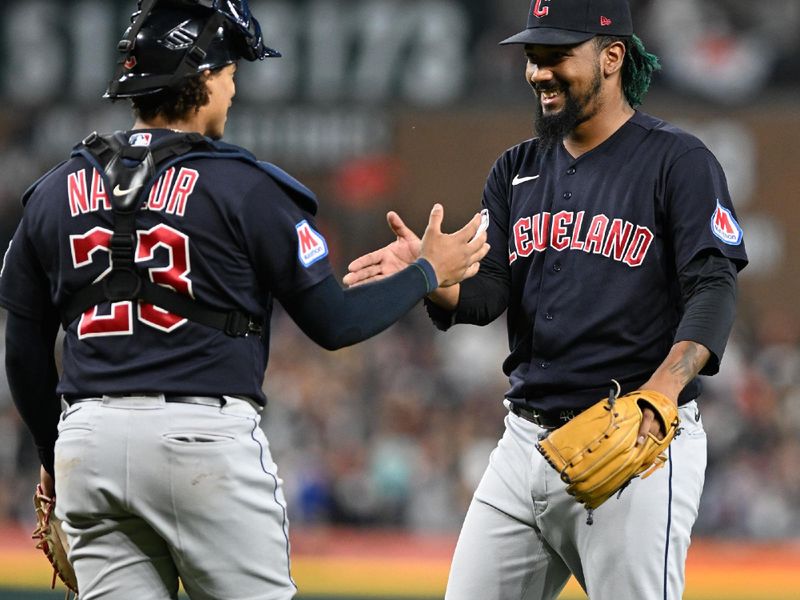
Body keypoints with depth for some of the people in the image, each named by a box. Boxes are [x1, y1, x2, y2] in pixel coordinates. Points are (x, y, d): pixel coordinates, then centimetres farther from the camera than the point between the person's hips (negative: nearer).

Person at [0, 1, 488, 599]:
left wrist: (52, 454, 27)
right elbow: (335, 322, -2)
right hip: (207, 437, -5)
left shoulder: (55, 192, 9)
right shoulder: (244, 187, -5)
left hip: (87, 439, 5)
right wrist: (429, 273, 14)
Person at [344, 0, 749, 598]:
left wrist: (660, 393, -31)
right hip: (526, 441, 6)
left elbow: (713, 290, -15)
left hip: (635, 444, -6)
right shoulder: (517, 171, 15)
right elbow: (486, 292, 6)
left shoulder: (679, 162, -5)